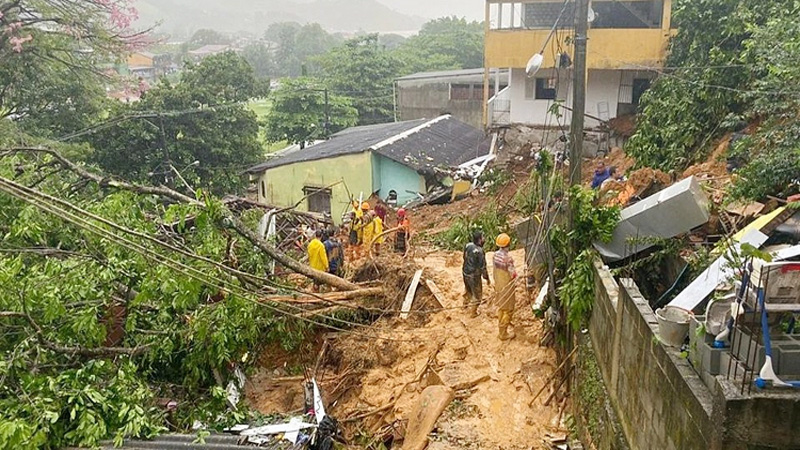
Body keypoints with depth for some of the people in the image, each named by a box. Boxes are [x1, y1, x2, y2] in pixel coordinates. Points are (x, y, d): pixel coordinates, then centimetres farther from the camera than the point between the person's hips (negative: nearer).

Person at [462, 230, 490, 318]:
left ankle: (466, 306, 49)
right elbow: (482, 267, -21)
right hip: (474, 276, -7)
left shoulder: (468, 245, -8)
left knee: (468, 291, 30)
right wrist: (487, 278, -9)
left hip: (465, 272, 7)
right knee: (477, 295, 15)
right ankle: (473, 312, 29)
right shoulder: (479, 252, -29)